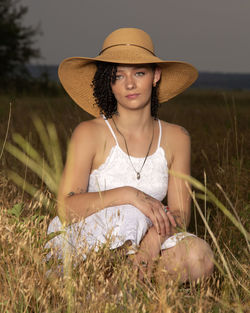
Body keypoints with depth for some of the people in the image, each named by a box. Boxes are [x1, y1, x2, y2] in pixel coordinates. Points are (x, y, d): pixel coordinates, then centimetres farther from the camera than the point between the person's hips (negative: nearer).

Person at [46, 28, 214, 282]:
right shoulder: (89, 133, -9)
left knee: (199, 257, -25)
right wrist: (127, 194, -31)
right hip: (82, 244, -4)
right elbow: (66, 209, -19)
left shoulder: (175, 138, 2)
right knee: (129, 216, -36)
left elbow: (181, 213, -2)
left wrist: (158, 234, -25)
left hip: (140, 244, 4)